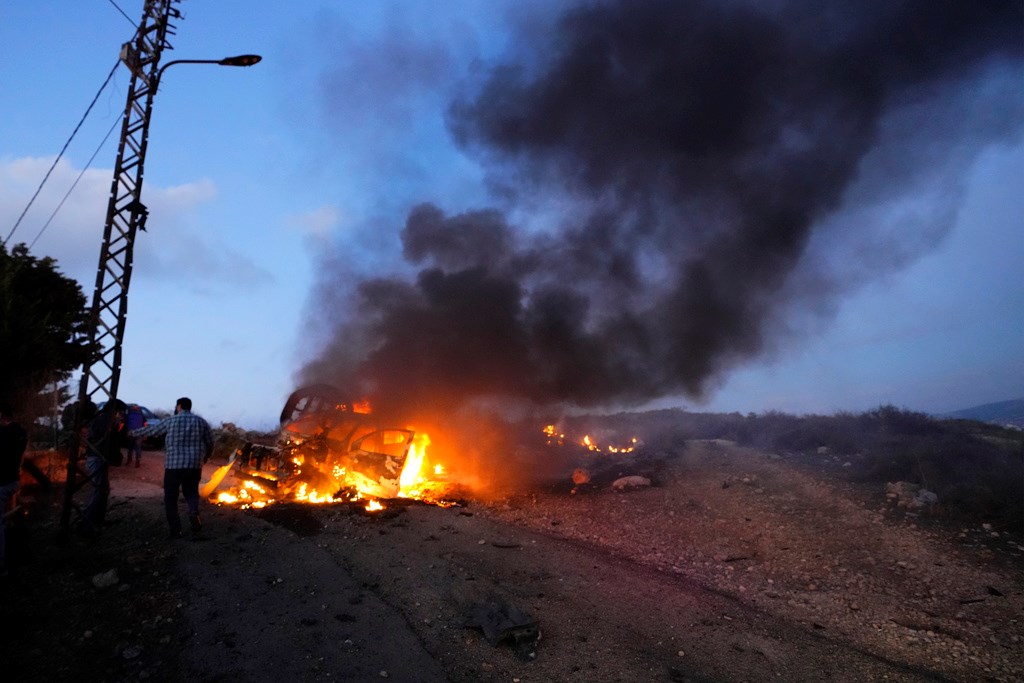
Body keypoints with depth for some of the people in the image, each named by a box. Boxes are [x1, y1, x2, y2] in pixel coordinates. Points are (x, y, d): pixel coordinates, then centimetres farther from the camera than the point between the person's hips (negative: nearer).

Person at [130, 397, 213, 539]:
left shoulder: (171, 421, 0)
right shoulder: (201, 421, 5)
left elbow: (151, 430, 13)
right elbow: (210, 443, 8)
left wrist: (134, 433, 32)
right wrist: (205, 457, 26)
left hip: (174, 464, -2)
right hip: (195, 465, 2)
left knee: (171, 497, 10)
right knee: (191, 492, 17)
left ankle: (175, 530, 8)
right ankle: (194, 513, -12)